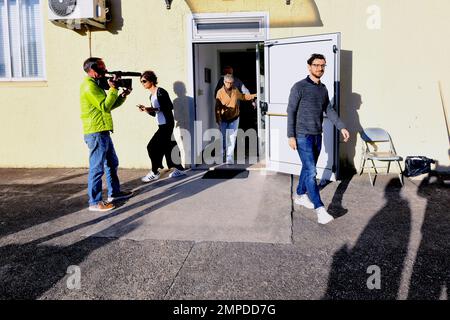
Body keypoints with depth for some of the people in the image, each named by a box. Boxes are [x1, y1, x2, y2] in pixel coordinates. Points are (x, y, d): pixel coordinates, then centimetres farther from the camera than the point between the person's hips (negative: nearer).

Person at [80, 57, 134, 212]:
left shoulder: (95, 85, 19)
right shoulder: (89, 85, -13)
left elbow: (110, 105, 20)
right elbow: (105, 106, -19)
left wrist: (123, 95, 8)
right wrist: (113, 88, -12)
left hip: (102, 132, 11)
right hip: (96, 133, -11)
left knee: (112, 163, 19)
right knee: (97, 168, -5)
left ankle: (114, 193, 32)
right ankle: (95, 202, 2)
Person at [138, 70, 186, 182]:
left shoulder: (160, 92, -10)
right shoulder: (151, 96, 15)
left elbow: (170, 107, -19)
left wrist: (153, 109, -21)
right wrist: (146, 109, 1)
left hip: (166, 124, -9)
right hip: (162, 125, 9)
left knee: (152, 147, -9)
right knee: (166, 148, 13)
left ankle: (154, 172, 2)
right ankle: (179, 169, 24)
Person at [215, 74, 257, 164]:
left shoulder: (235, 90, 1)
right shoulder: (220, 92, -10)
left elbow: (242, 96, 20)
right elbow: (218, 107, -11)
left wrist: (253, 96, 11)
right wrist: (218, 119, -16)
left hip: (234, 118, 2)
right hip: (223, 119, -2)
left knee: (232, 138, -3)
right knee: (223, 137, 11)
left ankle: (229, 158, 1)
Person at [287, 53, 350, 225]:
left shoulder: (323, 89, 11)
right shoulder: (299, 87, -9)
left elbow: (329, 110, 14)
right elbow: (291, 111, -10)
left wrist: (342, 127, 5)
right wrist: (291, 136, -14)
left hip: (317, 135, 7)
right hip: (303, 136, -7)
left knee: (308, 168, 16)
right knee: (311, 171, -11)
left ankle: (300, 195, 34)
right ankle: (320, 209, -13)